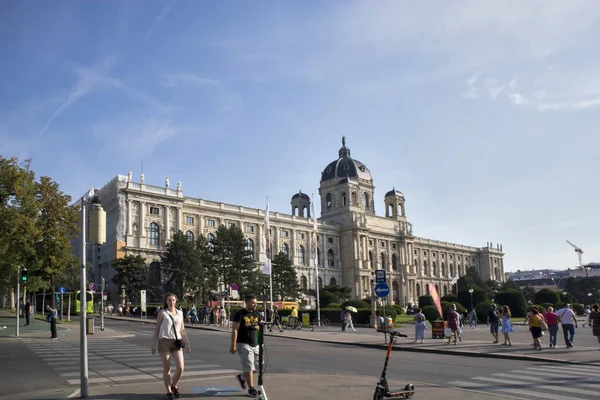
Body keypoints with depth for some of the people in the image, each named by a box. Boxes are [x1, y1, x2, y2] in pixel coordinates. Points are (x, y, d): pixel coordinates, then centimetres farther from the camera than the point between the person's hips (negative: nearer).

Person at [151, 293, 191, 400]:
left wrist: (187, 343, 14)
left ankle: (174, 386, 20)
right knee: (167, 369, 1)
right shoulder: (162, 313, 2)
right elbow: (157, 329, 3)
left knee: (180, 368, -6)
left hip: (176, 343, 3)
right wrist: (154, 344, -3)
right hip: (164, 342, -3)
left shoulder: (180, 313, 11)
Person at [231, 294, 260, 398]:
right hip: (244, 344, -7)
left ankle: (241, 377, 32)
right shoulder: (240, 314, -11)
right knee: (249, 367, -6)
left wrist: (258, 327, 0)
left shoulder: (256, 313, 10)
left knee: (257, 366, 11)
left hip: (255, 344, 7)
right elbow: (234, 330, -13)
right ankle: (251, 388, 7)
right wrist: (233, 344, -17)